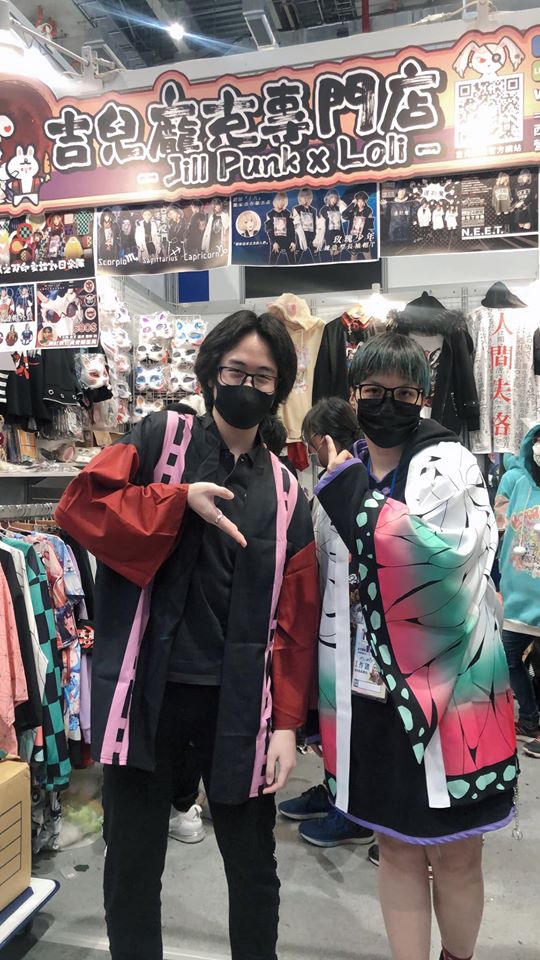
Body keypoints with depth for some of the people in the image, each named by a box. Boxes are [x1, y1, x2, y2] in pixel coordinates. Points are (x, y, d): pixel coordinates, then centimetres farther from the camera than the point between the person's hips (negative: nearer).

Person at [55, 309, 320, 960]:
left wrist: (287, 722, -3)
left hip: (239, 703, 2)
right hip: (145, 691, -1)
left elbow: (295, 618, 3)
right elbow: (78, 505, -9)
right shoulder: (160, 438, 2)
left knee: (253, 865, 15)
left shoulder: (286, 494, 5)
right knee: (132, 863, 14)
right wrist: (180, 500, -17)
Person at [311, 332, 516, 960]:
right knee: (396, 847, 16)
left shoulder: (448, 463, -6)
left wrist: (350, 490, -18)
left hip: (445, 684, -3)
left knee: (456, 854, 12)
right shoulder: (338, 475, 7)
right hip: (370, 689, 4)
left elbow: (439, 549, -24)